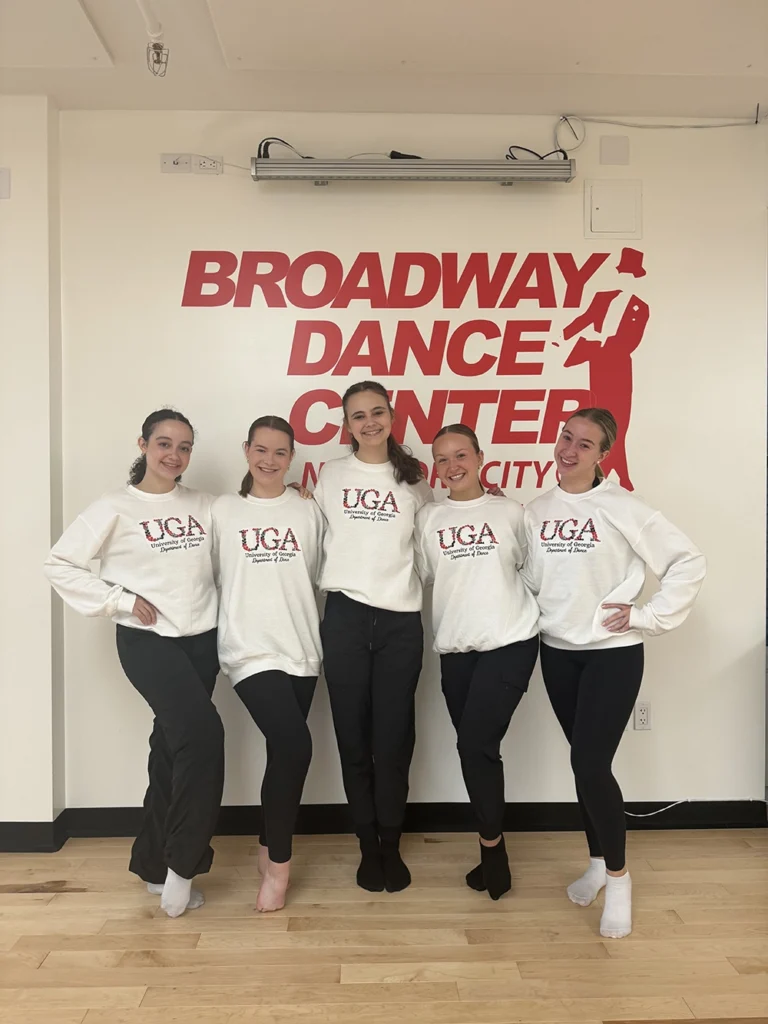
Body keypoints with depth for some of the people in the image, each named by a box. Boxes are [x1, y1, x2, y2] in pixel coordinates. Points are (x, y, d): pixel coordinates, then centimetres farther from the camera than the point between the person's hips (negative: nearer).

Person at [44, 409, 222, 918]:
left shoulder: (204, 506, 8)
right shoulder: (116, 508, -4)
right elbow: (60, 564, -4)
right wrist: (121, 599, -11)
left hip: (202, 639, 5)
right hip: (147, 641, -4)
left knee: (173, 749, 12)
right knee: (203, 734, -19)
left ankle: (154, 862, 31)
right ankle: (182, 865, 1)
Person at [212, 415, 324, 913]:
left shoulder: (309, 512, 7)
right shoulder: (224, 510, 2)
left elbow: (319, 577, 11)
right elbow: (210, 575, 4)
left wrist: (318, 630, 6)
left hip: (301, 648, 3)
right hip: (251, 648, -3)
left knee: (283, 751, 10)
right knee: (295, 747, -15)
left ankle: (269, 850, 31)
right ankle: (278, 863, 6)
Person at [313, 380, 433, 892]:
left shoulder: (414, 479, 6)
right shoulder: (331, 475, 6)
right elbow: (314, 539, 16)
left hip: (401, 620, 0)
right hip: (345, 616, 1)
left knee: (394, 737, 4)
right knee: (353, 736, 7)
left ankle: (392, 845, 24)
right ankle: (368, 846, 25)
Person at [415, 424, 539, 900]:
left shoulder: (511, 512, 2)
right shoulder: (429, 518, 6)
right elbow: (424, 576, 7)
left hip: (510, 643, -3)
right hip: (455, 648, 3)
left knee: (476, 744, -9)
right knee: (476, 748, 9)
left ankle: (491, 845, 14)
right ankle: (494, 848, 27)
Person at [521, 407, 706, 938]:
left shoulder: (623, 507, -11)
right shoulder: (536, 511, 3)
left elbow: (689, 561, -9)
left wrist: (646, 616, -12)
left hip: (614, 653, -4)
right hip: (558, 653, 5)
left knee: (591, 763, -8)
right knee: (585, 763, 15)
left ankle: (618, 876, 15)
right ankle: (597, 862, 34)